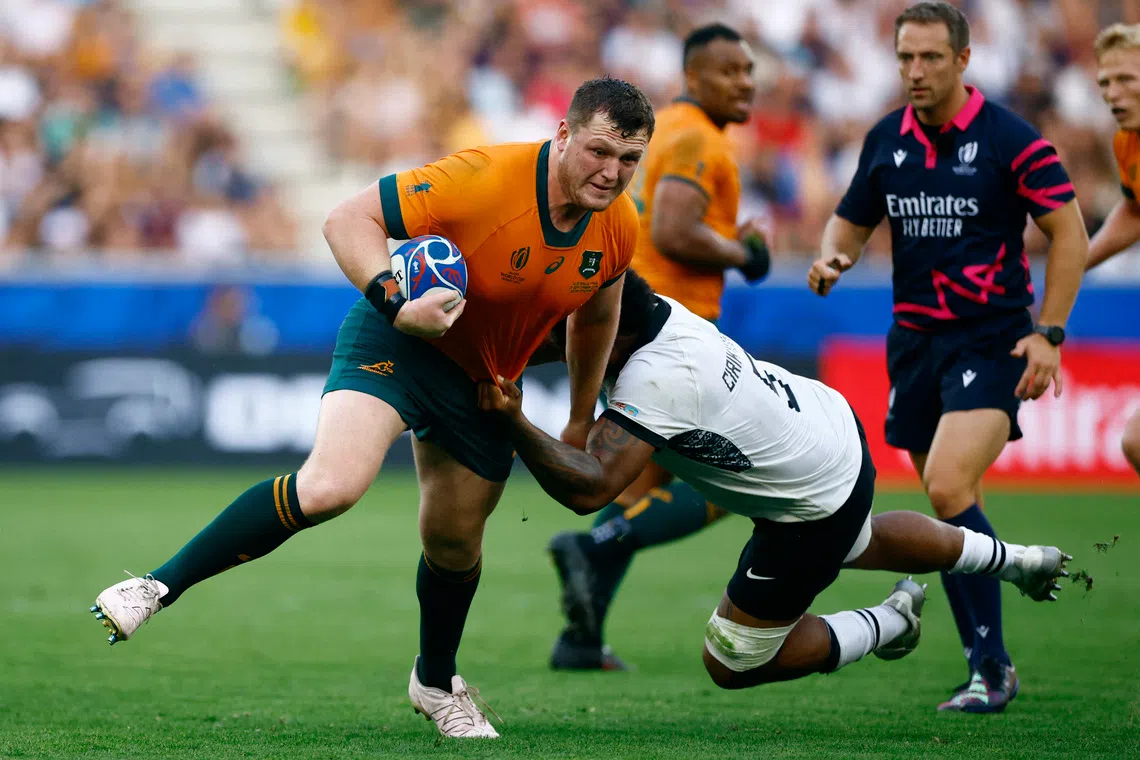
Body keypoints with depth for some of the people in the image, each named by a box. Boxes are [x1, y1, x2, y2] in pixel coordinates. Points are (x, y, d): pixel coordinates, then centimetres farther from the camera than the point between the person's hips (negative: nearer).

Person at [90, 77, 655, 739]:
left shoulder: (621, 228, -9)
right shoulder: (486, 179, -29)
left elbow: (596, 316, 13)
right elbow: (349, 220, -23)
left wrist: (582, 422, 21)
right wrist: (396, 305, -37)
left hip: (487, 383, 6)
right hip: (398, 344, -6)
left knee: (455, 541, 14)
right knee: (331, 485, -27)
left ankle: (436, 684, 41)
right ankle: (159, 587, -17)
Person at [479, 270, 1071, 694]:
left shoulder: (654, 380, -36)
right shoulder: (656, 310, -11)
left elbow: (591, 488, -45)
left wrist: (515, 423, -51)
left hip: (815, 514, -9)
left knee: (731, 663, 7)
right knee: (856, 544, 41)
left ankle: (887, 624, 21)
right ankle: (1015, 559, 55)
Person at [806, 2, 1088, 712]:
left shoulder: (1011, 139, -10)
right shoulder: (886, 141, 6)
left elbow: (1071, 234, -7)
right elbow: (851, 222, 18)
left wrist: (1048, 333, -13)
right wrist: (832, 259, -6)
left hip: (992, 340, -6)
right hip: (915, 339, 6)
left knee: (949, 486, -22)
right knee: (949, 504, 9)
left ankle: (991, 667, -16)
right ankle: (988, 663, 20)